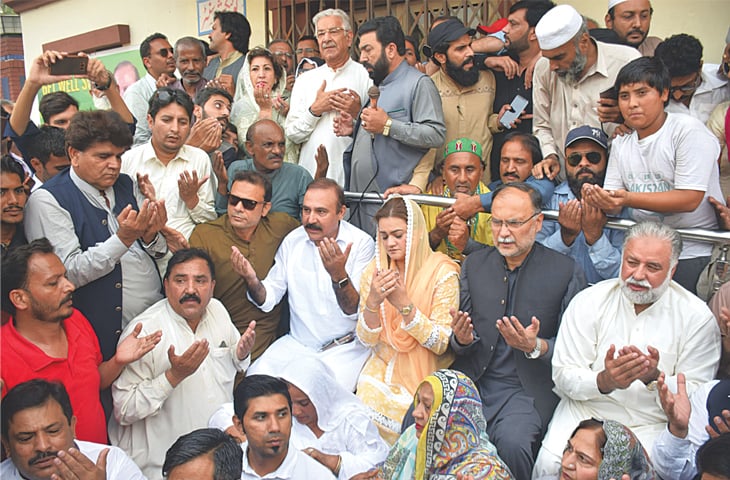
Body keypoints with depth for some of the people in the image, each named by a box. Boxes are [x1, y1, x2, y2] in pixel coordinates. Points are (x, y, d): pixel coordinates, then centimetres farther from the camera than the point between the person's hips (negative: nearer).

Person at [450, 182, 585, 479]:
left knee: (512, 442, -32)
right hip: (472, 381, 4)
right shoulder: (474, 264, 10)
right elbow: (459, 339, 12)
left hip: (528, 388, -3)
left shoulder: (566, 272, -1)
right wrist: (461, 339, -13)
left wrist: (535, 346, -20)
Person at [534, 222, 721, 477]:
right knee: (550, 463, -23)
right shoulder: (588, 302, -2)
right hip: (584, 412, 1)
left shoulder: (696, 317, -3)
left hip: (651, 425, 0)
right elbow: (563, 376, -6)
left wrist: (655, 378, -25)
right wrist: (604, 381, -26)